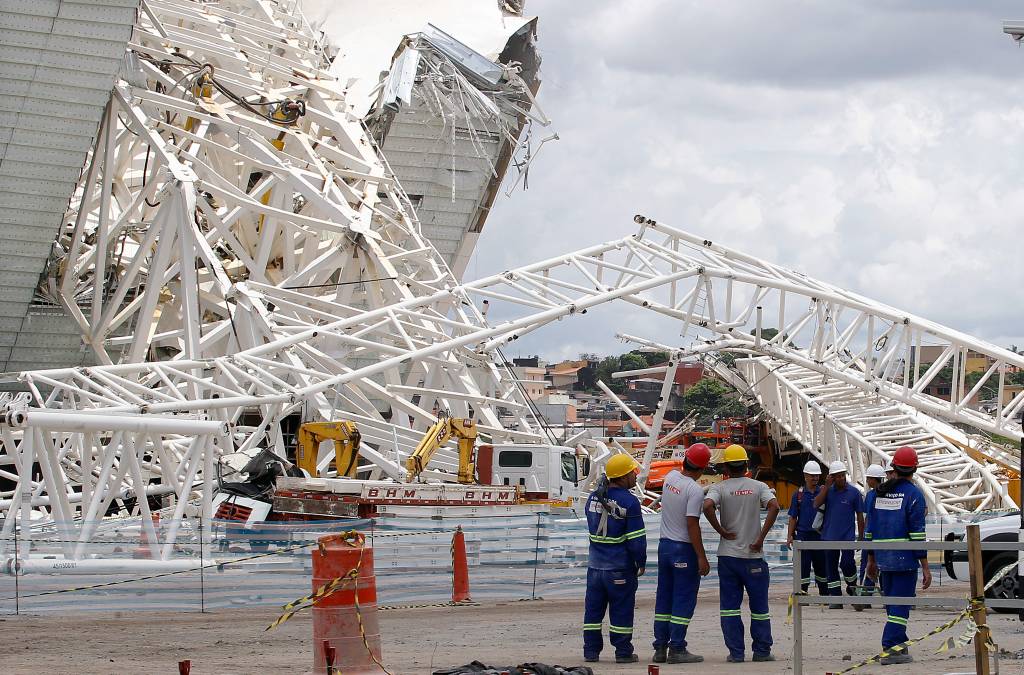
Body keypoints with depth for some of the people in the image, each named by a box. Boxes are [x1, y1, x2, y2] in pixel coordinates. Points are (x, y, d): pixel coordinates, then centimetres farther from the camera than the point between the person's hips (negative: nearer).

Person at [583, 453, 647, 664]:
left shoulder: (593, 498, 5)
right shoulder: (629, 502, -15)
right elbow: (636, 539, -14)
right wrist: (641, 563, -2)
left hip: (595, 565, 6)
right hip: (620, 568, -5)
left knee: (593, 609, 12)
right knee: (621, 611, 3)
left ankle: (591, 650, 15)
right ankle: (623, 652, 8)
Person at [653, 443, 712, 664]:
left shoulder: (670, 477, 3)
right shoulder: (695, 490, -19)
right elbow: (692, 524, -21)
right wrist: (702, 558, -18)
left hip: (664, 544, 7)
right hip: (684, 549, -7)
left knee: (664, 598, 12)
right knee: (684, 600, -2)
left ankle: (660, 648, 13)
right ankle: (676, 649, -4)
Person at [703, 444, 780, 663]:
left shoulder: (719, 488, -1)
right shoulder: (758, 487, 1)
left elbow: (707, 506, -21)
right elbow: (774, 506, -16)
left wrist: (722, 531, -8)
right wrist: (761, 537, -11)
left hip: (728, 555, 0)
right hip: (753, 555, 0)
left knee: (730, 606, 6)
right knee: (759, 606, 9)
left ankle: (735, 652, 3)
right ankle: (762, 651, 11)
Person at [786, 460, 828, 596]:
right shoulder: (798, 494, 5)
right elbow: (793, 517, 5)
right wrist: (790, 535, 0)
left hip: (819, 535, 1)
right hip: (803, 535, -1)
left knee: (821, 565, 8)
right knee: (803, 566, -2)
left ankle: (824, 594, 18)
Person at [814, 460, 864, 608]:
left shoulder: (854, 492, 0)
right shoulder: (827, 491, 6)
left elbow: (860, 516, 3)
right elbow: (816, 504, -10)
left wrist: (861, 537, 2)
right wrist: (826, 486, -12)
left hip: (847, 536, -3)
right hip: (829, 537, 3)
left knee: (847, 564, -15)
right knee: (831, 568, 5)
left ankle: (852, 586, 14)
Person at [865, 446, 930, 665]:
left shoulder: (879, 493, 9)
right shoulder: (913, 494, -9)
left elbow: (870, 529, 13)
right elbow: (917, 534, -13)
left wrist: (871, 560, 21)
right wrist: (925, 567, -10)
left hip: (883, 560, 6)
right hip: (905, 560, -6)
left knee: (892, 604, 17)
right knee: (900, 605, -5)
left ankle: (900, 646, 25)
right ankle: (889, 650, -12)